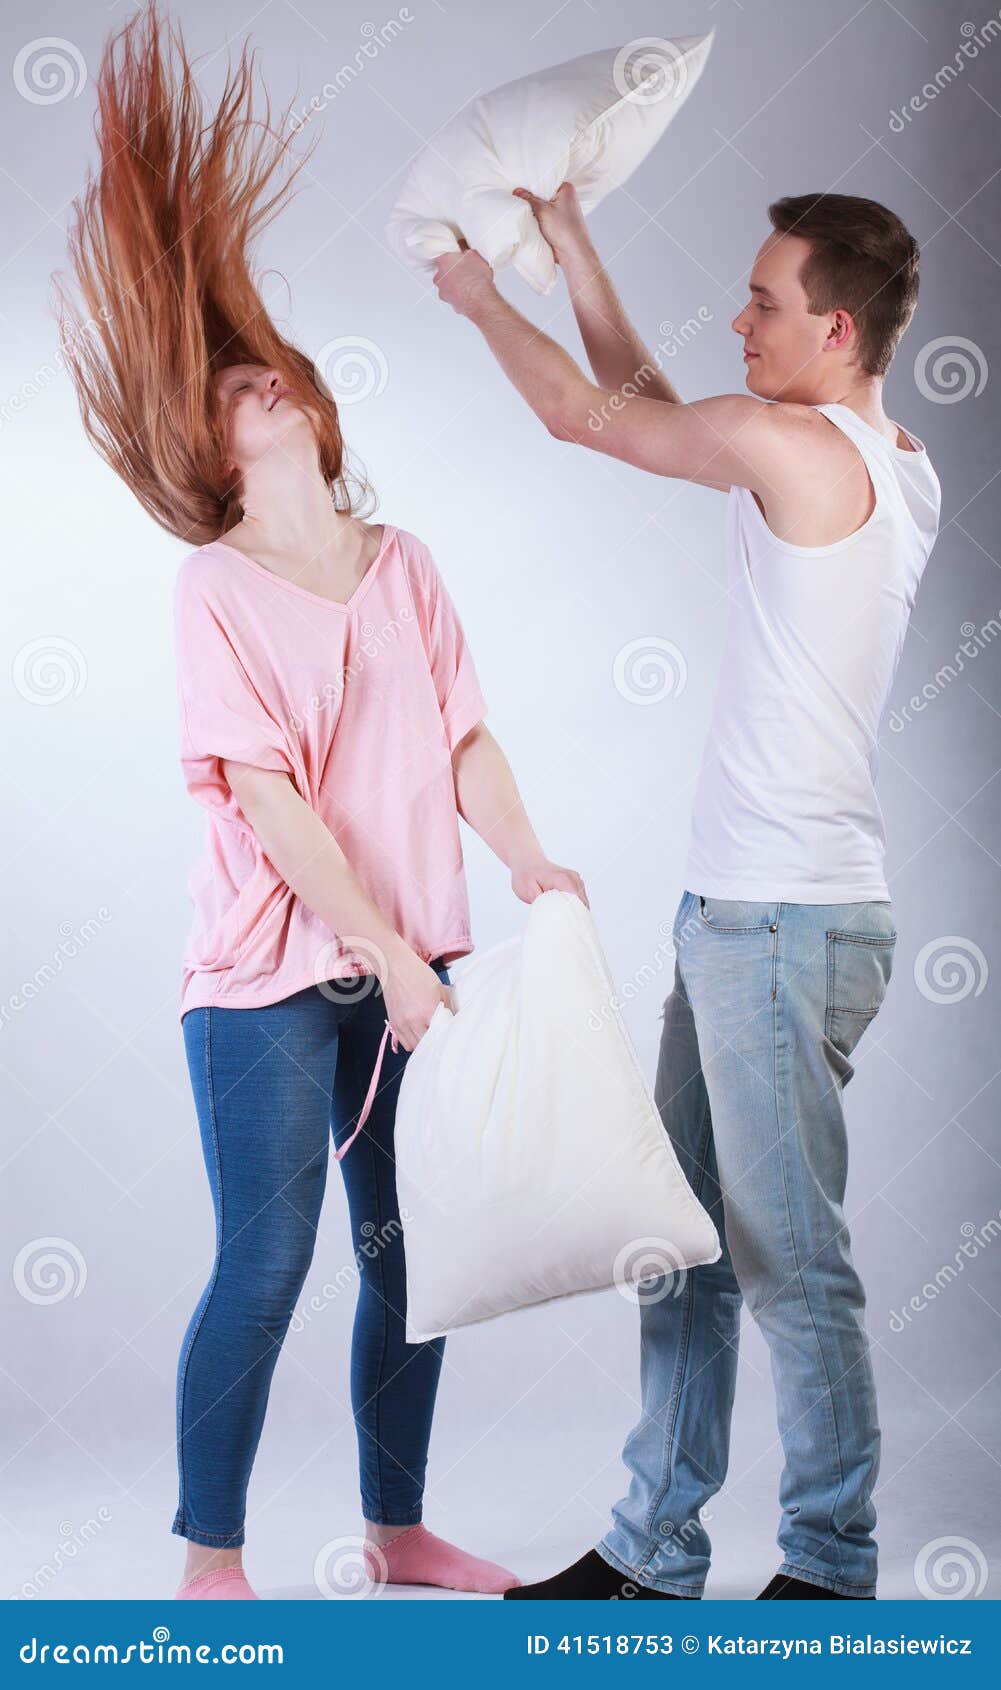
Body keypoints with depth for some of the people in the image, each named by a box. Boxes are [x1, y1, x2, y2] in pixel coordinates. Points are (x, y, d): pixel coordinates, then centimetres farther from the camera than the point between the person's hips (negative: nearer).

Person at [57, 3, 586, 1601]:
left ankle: (398, 1529, 28)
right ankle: (210, 1562, 15)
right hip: (274, 972, -5)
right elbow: (269, 796, -13)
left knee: (411, 1249, 11)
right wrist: (388, 958, -17)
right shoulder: (217, 587, -6)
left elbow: (463, 733, 7)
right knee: (265, 1264, -2)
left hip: (413, 959, 5)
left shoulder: (401, 561, 10)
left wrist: (526, 859, -10)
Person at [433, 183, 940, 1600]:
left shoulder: (796, 448, -14)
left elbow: (585, 415, -3)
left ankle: (833, 1569, 14)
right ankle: (655, 1550, 24)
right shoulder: (894, 466, 14)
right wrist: (570, 244, 26)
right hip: (739, 911, 10)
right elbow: (644, 402, 24)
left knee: (792, 1262, 0)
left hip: (786, 923, -10)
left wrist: (481, 300, 15)